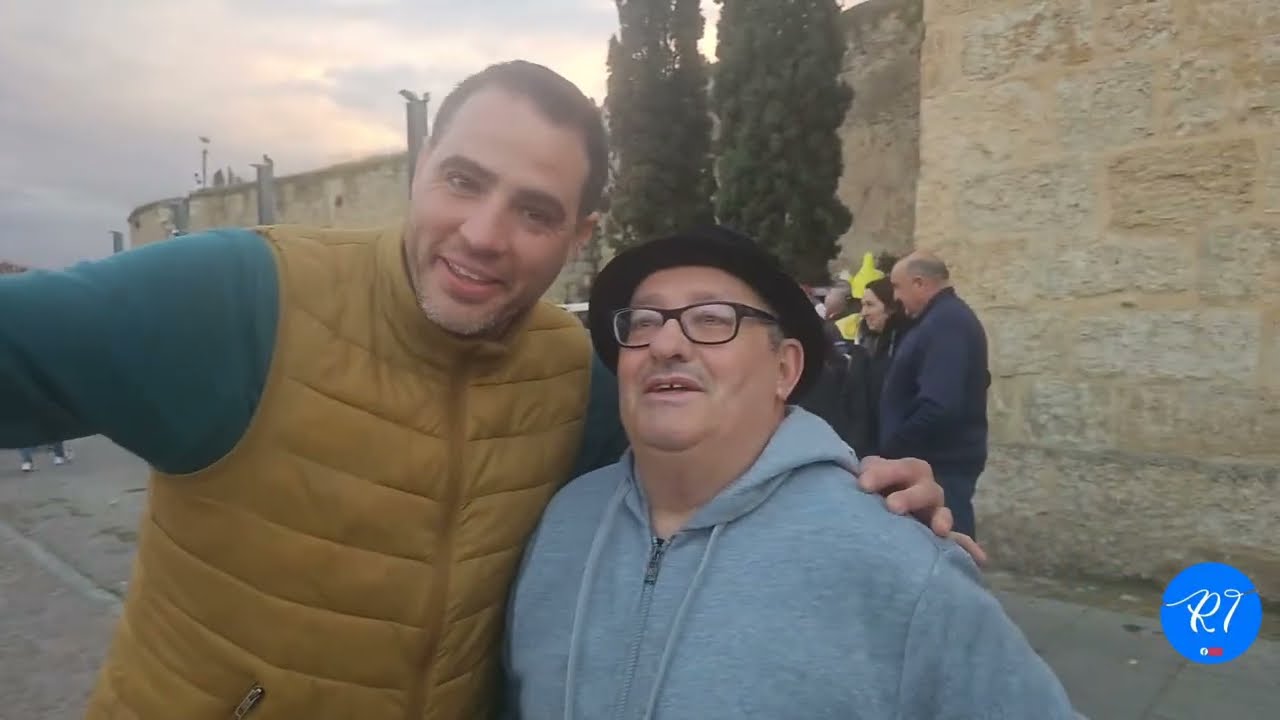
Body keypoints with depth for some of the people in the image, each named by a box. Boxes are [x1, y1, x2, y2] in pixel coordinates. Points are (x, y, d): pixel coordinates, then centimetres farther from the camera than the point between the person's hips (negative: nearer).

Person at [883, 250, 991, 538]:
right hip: (945, 458, 10)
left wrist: (892, 448, -18)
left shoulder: (944, 324, -20)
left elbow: (937, 406, -30)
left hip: (939, 463, -10)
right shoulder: (951, 317, 13)